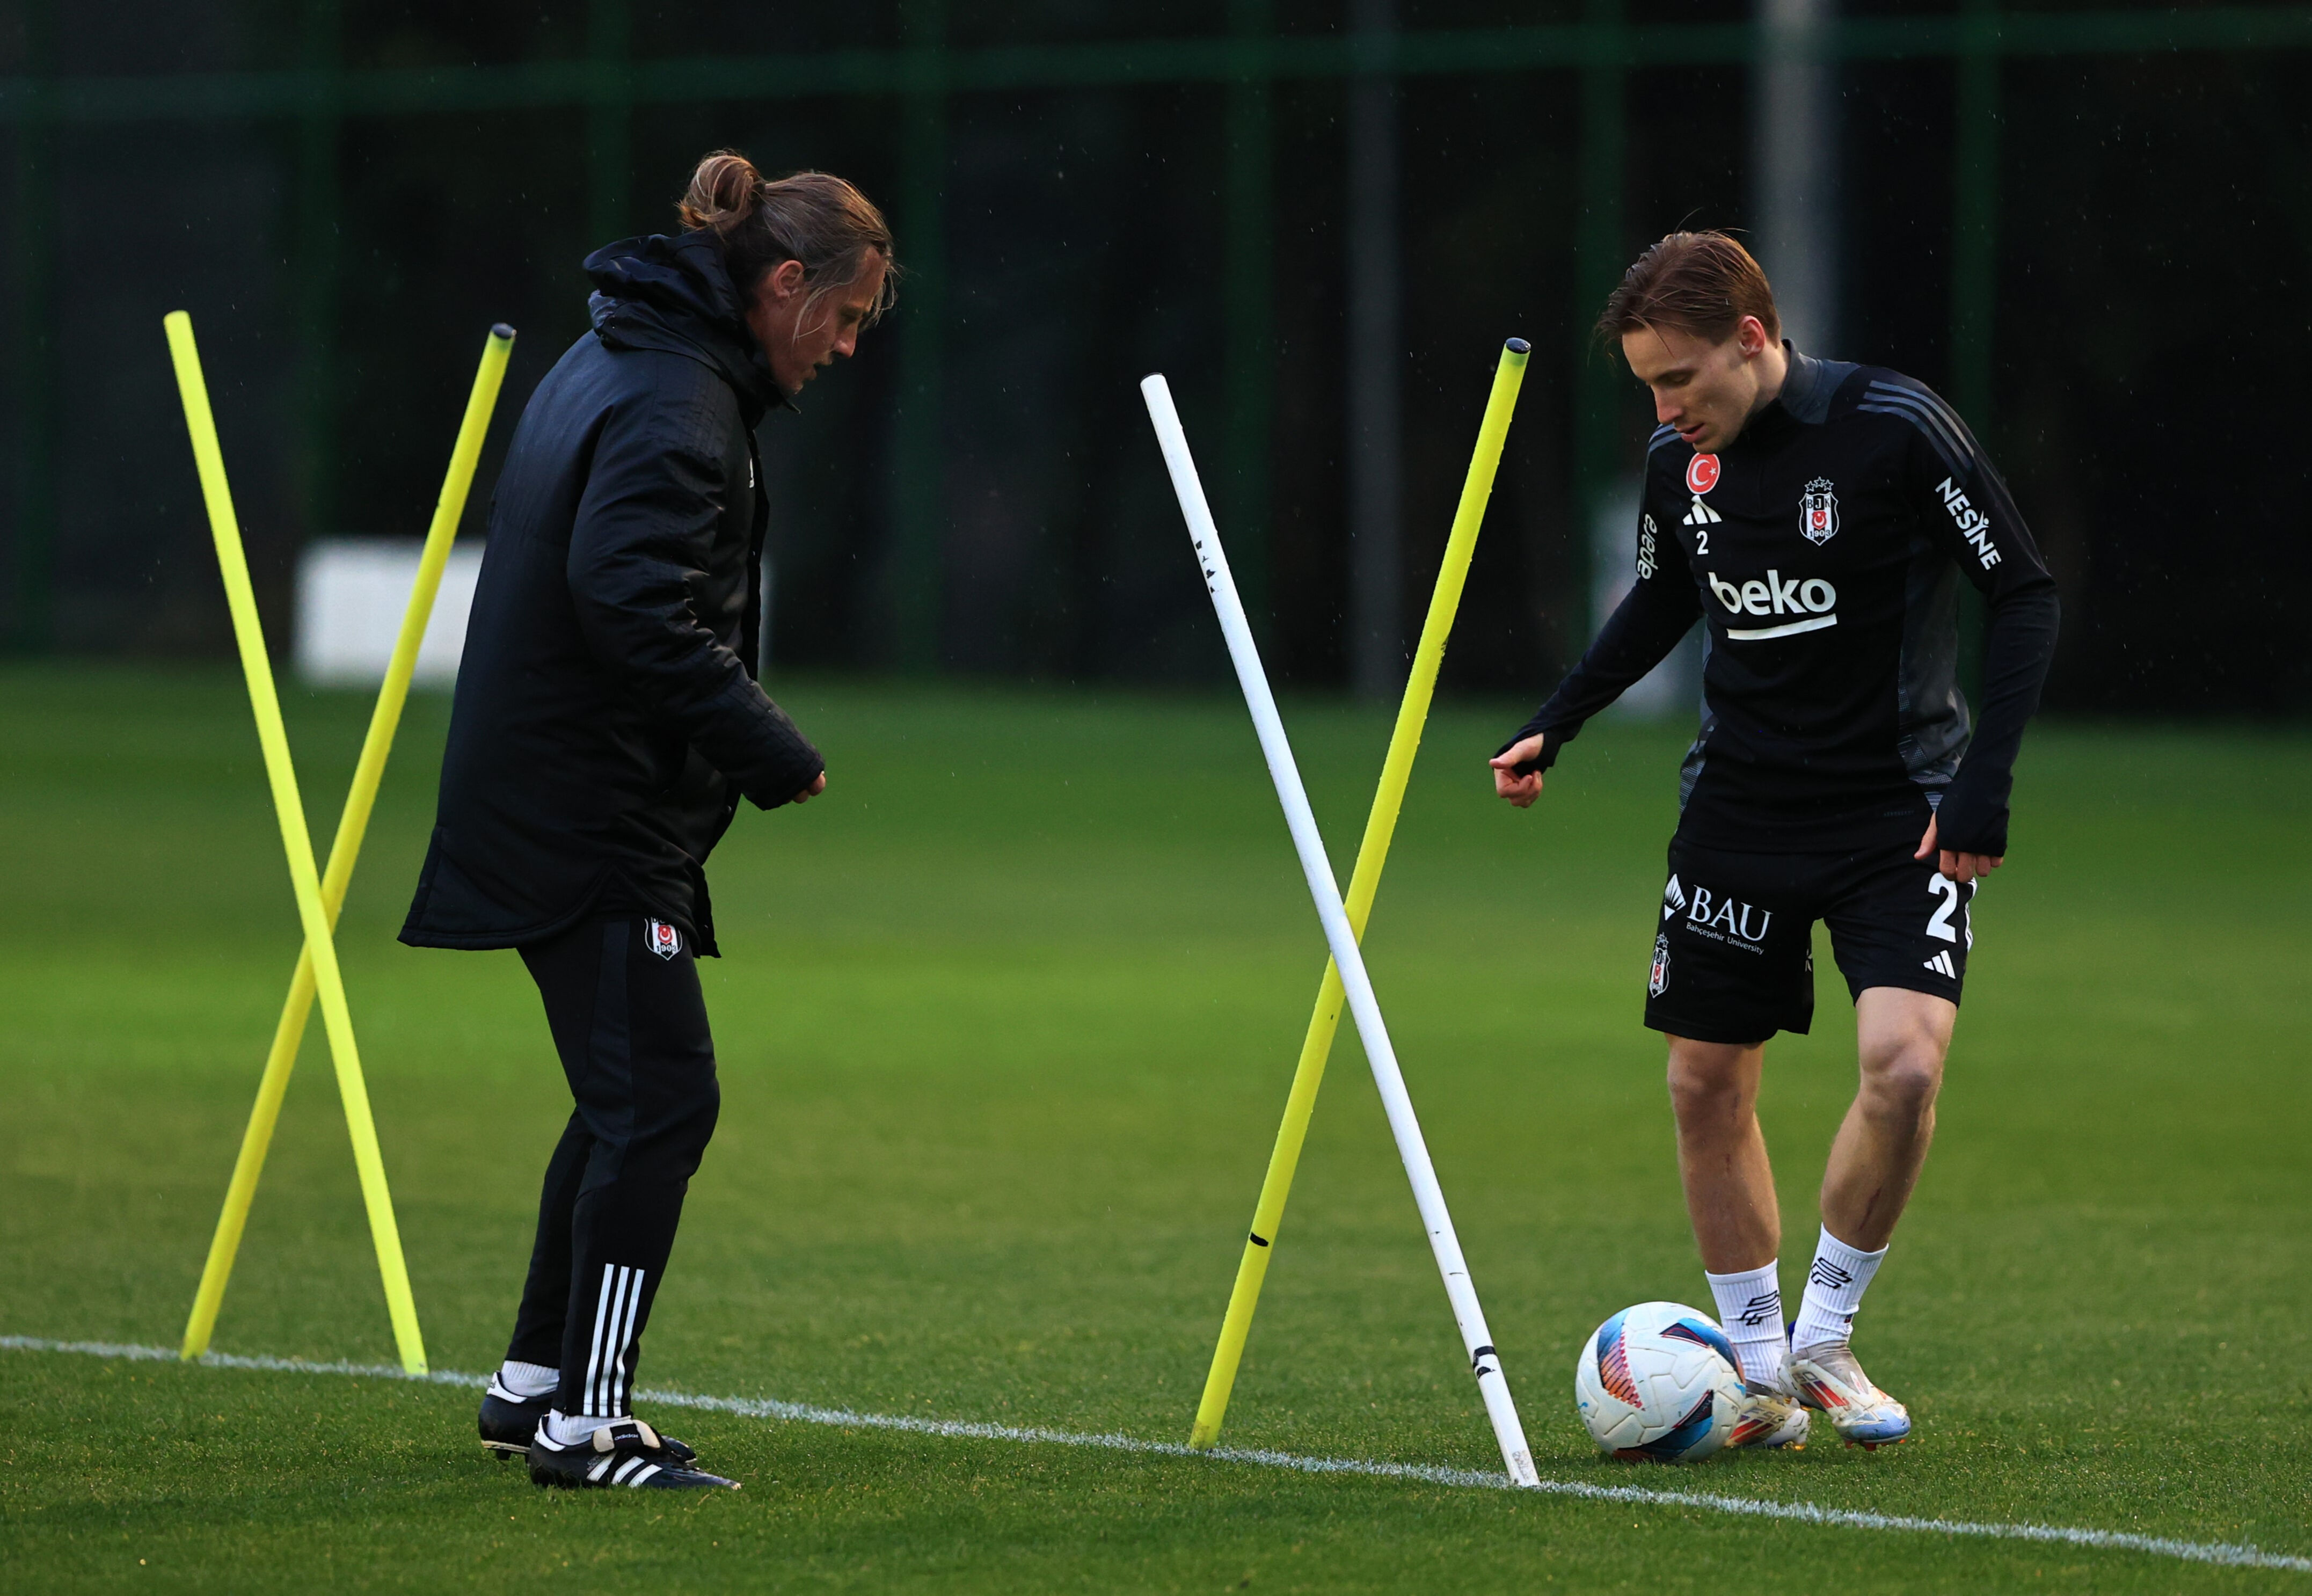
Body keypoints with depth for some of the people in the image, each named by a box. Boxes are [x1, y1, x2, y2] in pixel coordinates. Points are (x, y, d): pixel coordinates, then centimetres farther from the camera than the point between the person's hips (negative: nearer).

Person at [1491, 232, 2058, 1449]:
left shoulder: (1896, 428, -16)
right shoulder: (1679, 462, 0)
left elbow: (2025, 595, -10)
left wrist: (1986, 777, -17)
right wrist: (1553, 727, 12)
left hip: (1898, 811, -5)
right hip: (1737, 808, 5)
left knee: (1904, 1063, -21)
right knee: (1707, 1083, 4)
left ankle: (1822, 1339, -2)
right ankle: (1760, 1371, 18)